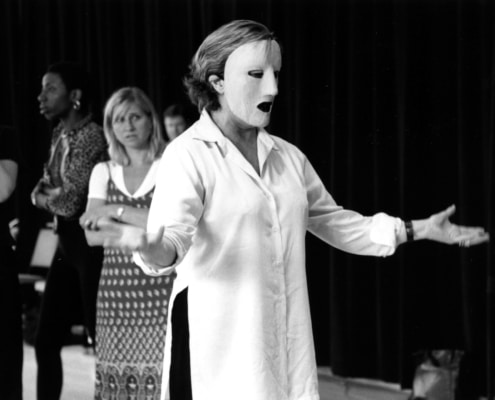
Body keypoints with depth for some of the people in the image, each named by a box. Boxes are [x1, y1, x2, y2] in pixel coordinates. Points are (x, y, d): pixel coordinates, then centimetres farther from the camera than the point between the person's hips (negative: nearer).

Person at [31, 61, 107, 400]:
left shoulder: (91, 137, -16)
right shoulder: (60, 134, 12)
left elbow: (69, 202, -21)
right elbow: (41, 193, 13)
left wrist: (45, 197, -1)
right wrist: (50, 197, -8)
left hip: (92, 246, -9)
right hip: (68, 246, 9)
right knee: (46, 342, 8)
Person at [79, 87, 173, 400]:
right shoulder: (104, 172, 13)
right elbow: (92, 235, 4)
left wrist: (116, 212, -9)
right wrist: (143, 223, -7)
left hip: (160, 290, -3)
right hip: (116, 293, 4)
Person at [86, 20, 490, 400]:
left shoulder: (287, 156, 15)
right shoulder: (188, 155, -8)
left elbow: (331, 220, 25)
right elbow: (173, 232, -22)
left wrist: (418, 229, 20)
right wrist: (154, 249, -46)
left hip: (287, 344, 6)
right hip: (220, 346, -6)